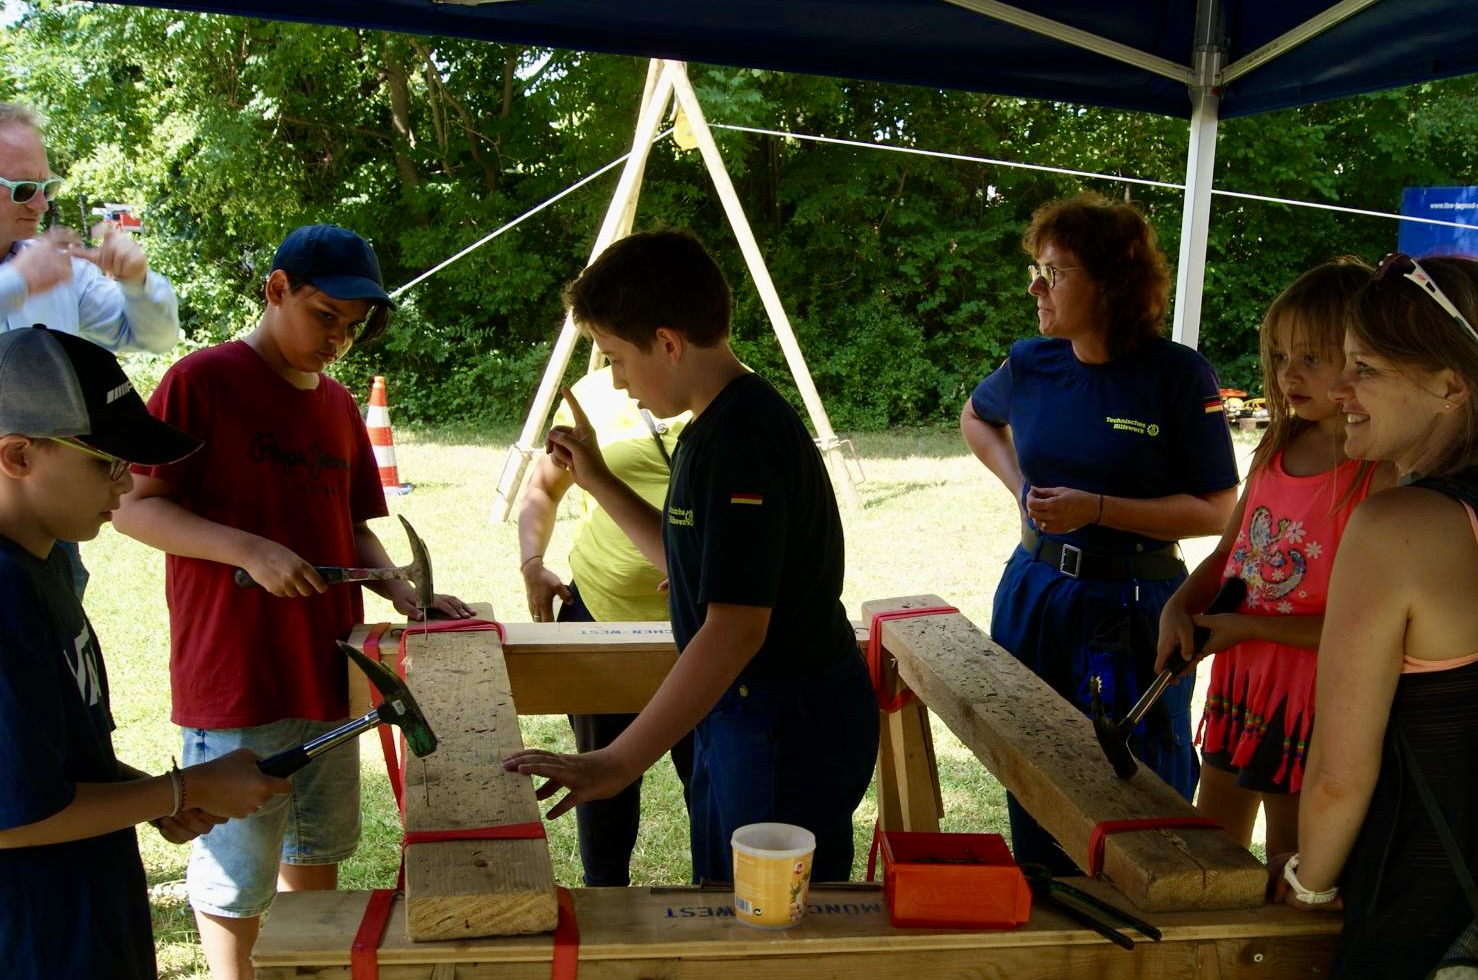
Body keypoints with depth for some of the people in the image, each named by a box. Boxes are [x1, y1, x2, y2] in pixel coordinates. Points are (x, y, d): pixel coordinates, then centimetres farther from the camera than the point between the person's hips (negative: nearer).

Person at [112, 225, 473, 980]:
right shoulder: (203, 380, -11)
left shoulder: (338, 404, 10)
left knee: (320, 845, 21)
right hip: (233, 681, -7)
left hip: (329, 667, 7)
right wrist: (252, 550, -24)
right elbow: (134, 505, -13)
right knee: (238, 869, 4)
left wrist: (403, 596, 0)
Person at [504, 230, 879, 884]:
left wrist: (617, 764, -29)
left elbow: (735, 629, -30)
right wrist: (597, 481, 13)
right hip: (743, 719, 10)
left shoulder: (742, 438, -25)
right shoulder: (718, 425, 8)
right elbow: (686, 559, 21)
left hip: (787, 736, -10)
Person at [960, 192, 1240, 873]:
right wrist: (1019, 484, 6)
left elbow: (1217, 511, -14)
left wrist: (1098, 509, -22)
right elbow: (976, 418, 23)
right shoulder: (1030, 365, 0)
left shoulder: (1179, 376, -14)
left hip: (1135, 611, -4)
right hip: (1034, 597, 5)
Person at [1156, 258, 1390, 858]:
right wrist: (1179, 609, -4)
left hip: (1310, 699, -7)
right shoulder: (1277, 447, 4)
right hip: (1240, 680, 7)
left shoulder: (1383, 476, -20)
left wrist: (1245, 627, -19)